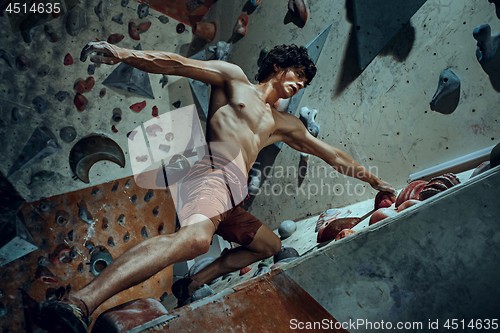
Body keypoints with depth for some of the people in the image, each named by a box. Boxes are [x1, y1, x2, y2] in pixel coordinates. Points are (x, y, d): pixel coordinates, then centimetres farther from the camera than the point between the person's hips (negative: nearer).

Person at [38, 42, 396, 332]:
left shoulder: (284, 124, 31)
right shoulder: (234, 78, 15)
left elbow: (331, 154, 34)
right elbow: (180, 64, 2)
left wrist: (373, 179, 38)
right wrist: (125, 53, -13)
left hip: (232, 199, 9)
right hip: (215, 172, -9)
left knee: (270, 245, 20)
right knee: (196, 237, -37)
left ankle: (192, 285, 9)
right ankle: (81, 301, -42)